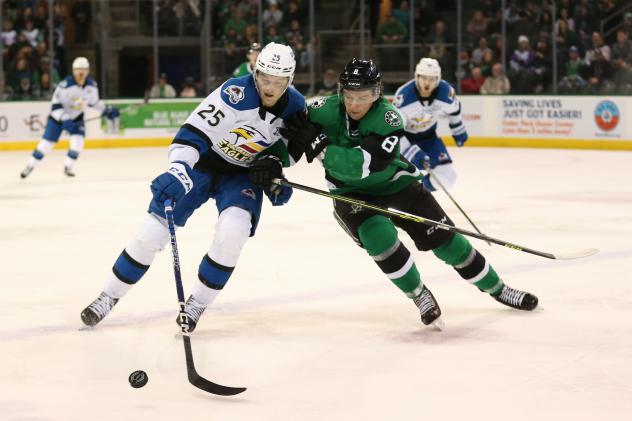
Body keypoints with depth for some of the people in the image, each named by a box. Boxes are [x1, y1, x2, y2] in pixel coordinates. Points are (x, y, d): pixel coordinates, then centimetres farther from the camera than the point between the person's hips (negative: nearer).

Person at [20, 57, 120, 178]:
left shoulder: (92, 86, -12)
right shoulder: (65, 84, -28)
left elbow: (94, 102, 8)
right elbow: (56, 105, -25)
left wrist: (108, 112, 3)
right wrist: (65, 120, -34)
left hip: (76, 117, 4)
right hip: (59, 116, -4)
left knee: (78, 140, -17)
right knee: (47, 142, -3)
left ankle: (68, 166, 1)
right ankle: (30, 165, 14)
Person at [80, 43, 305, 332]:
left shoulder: (295, 106, -13)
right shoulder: (235, 94, -29)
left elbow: (286, 143, 7)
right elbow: (194, 132, -35)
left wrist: (274, 168, -12)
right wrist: (178, 168, -49)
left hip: (243, 174, 3)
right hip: (201, 163, -2)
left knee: (233, 231, -25)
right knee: (153, 230, -6)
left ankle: (198, 304, -5)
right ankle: (109, 296, 14)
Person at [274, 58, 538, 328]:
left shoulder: (387, 119, -27)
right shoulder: (325, 110, -19)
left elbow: (363, 165, -38)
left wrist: (318, 145, -41)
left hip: (394, 183, -1)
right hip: (350, 192, 1)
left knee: (443, 237, -2)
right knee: (379, 237, -26)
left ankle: (496, 288, 17)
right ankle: (420, 296, -4)